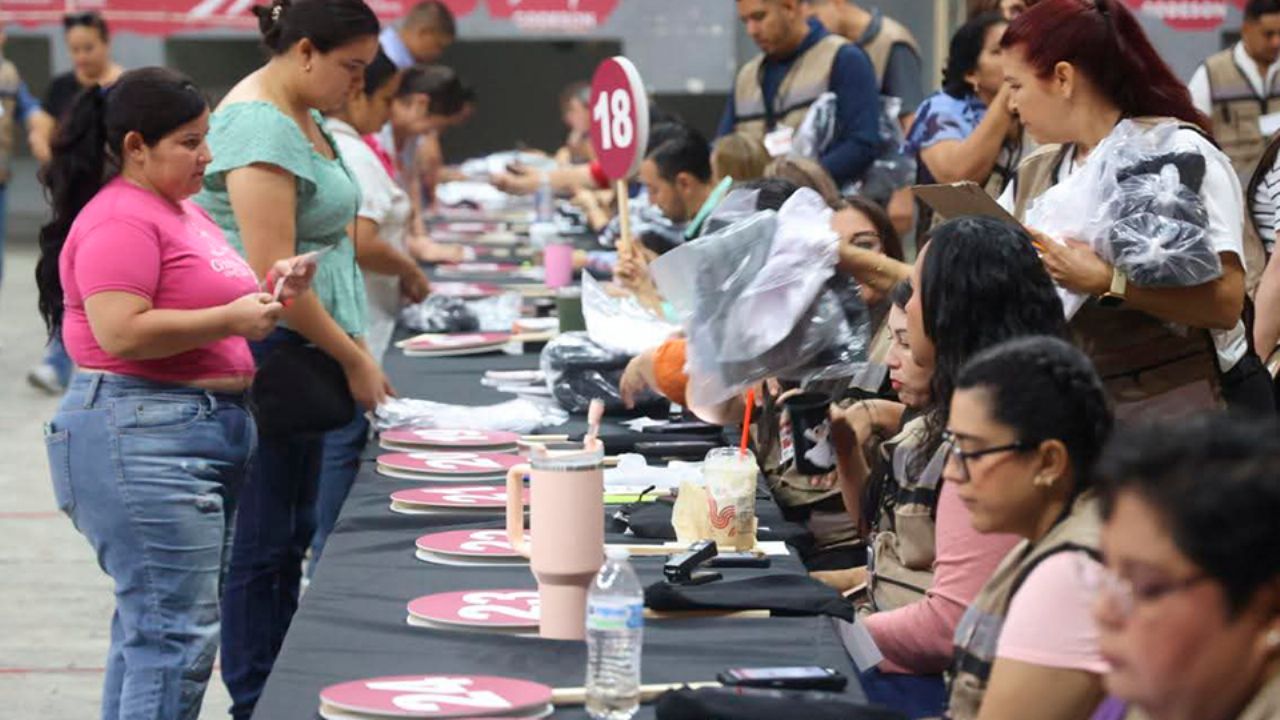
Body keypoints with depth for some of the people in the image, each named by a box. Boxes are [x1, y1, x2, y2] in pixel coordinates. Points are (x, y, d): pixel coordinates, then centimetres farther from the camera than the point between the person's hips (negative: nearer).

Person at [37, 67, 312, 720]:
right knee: (174, 632, -13)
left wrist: (268, 289, 10)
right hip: (141, 439, -11)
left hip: (204, 432, 11)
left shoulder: (186, 212, 19)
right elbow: (121, 331, -23)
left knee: (149, 627, 13)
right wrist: (231, 318, -18)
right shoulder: (118, 220, -13)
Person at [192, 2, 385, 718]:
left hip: (305, 354, 10)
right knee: (261, 543, -3)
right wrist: (354, 359, -14)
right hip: (269, 355, -10)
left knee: (290, 536, 14)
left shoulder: (300, 116, 13)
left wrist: (352, 346, 14)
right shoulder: (259, 128, -18)